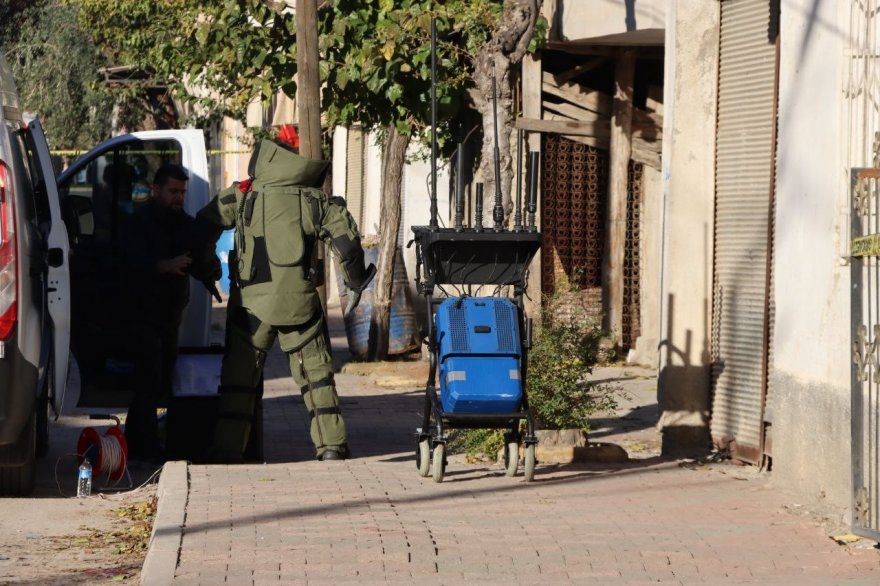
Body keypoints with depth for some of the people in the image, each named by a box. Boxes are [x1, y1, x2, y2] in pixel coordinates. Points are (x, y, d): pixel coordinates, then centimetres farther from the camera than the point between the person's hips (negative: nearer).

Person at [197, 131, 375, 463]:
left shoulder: (241, 196, 3)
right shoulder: (313, 200, 4)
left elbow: (203, 226, 7)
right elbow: (346, 237, -3)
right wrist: (355, 281, 11)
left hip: (250, 301, 0)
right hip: (297, 301, 0)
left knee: (238, 376, 6)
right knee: (316, 373, 10)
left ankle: (227, 451, 2)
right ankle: (331, 445, 6)